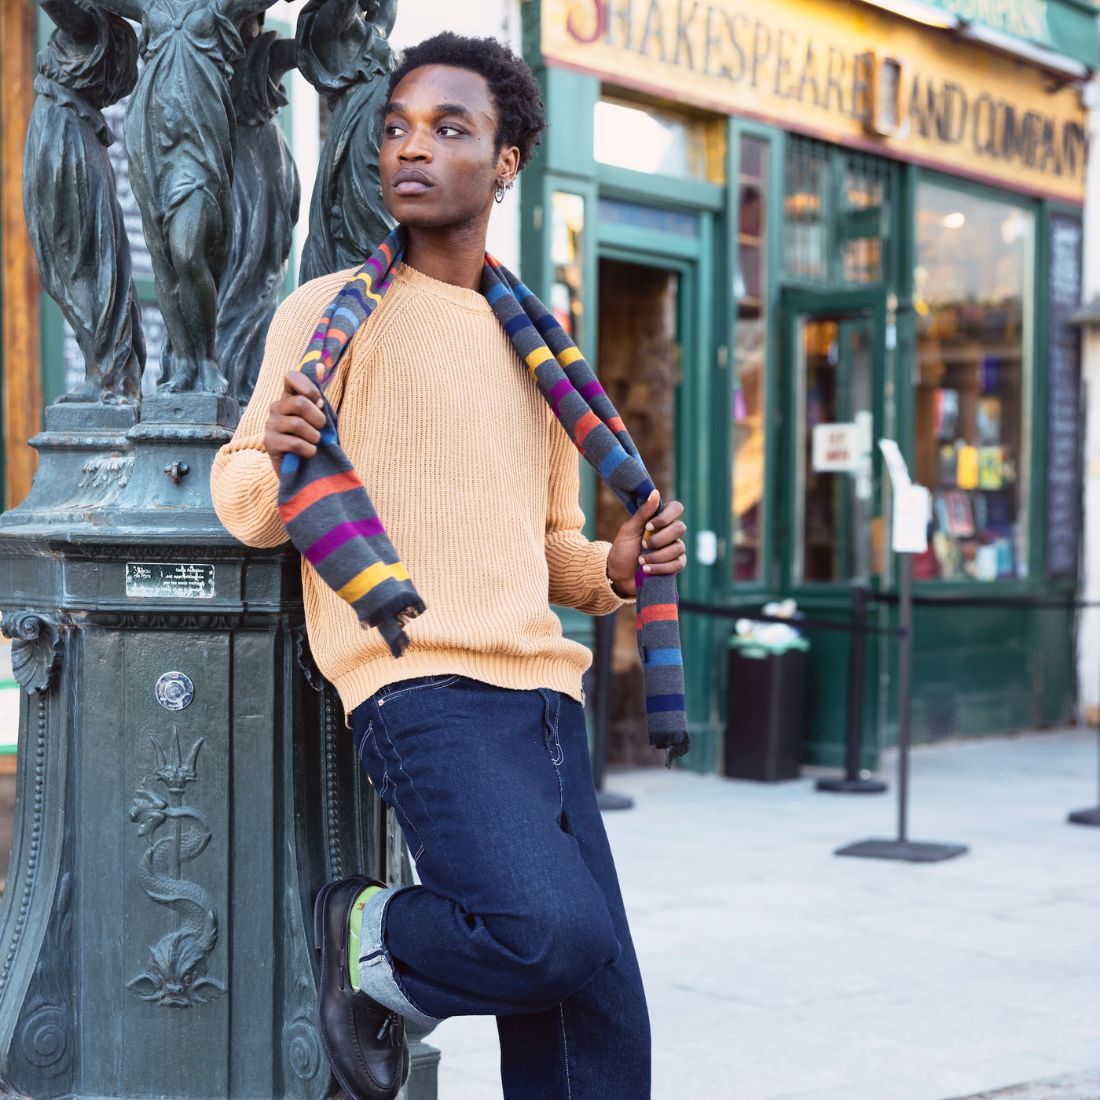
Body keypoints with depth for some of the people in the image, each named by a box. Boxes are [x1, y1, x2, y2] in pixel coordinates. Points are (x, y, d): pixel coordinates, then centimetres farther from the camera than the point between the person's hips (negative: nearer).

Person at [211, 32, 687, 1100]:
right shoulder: (333, 310, 5)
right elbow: (244, 502, 2)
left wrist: (616, 569, 6)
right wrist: (275, 462, -21)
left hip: (543, 691, 6)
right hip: (420, 683, -6)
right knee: (553, 931, -27)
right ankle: (370, 940, 2)